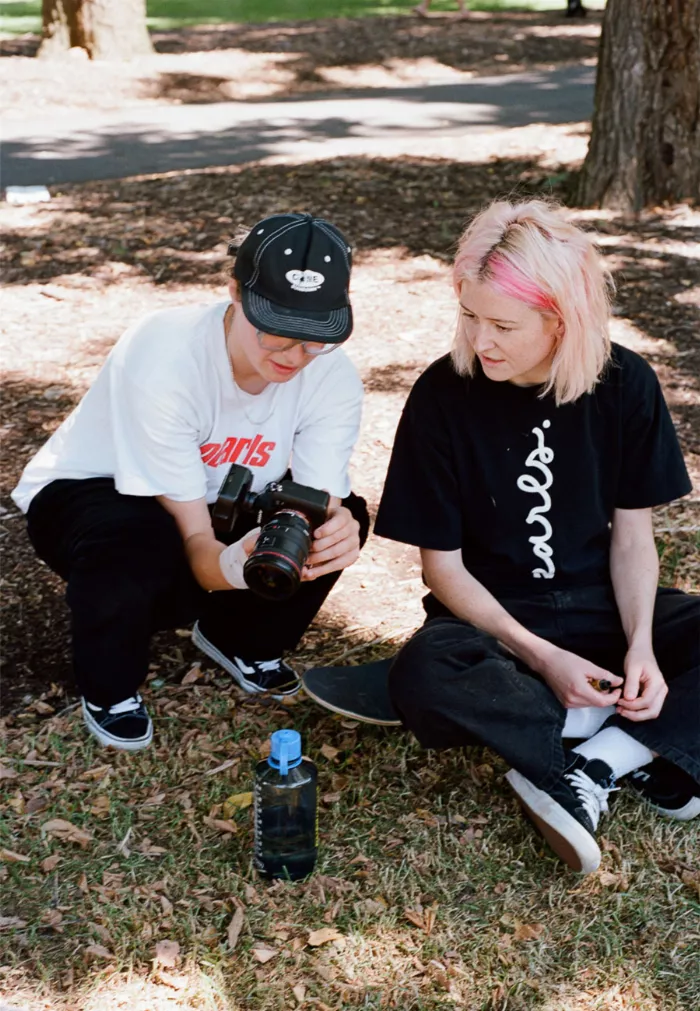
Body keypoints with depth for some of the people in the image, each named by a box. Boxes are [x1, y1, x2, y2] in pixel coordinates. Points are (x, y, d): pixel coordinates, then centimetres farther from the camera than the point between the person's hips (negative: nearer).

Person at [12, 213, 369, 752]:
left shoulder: (333, 376, -22)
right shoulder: (162, 359, -35)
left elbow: (322, 502, -27)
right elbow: (193, 541, -34)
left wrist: (332, 531, -52)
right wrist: (235, 564, -57)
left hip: (217, 499, 4)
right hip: (86, 490, -4)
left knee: (344, 519, -21)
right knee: (139, 545, -39)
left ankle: (244, 641, 8)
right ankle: (109, 690, -6)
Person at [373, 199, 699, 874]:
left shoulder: (623, 384, -8)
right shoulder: (444, 396, -14)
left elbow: (632, 533, -1)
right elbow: (442, 564, -10)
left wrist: (640, 646, -18)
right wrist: (541, 658, -20)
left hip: (602, 610, 3)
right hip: (490, 618, -3)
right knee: (423, 677, -37)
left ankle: (594, 770, -26)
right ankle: (644, 738, -22)